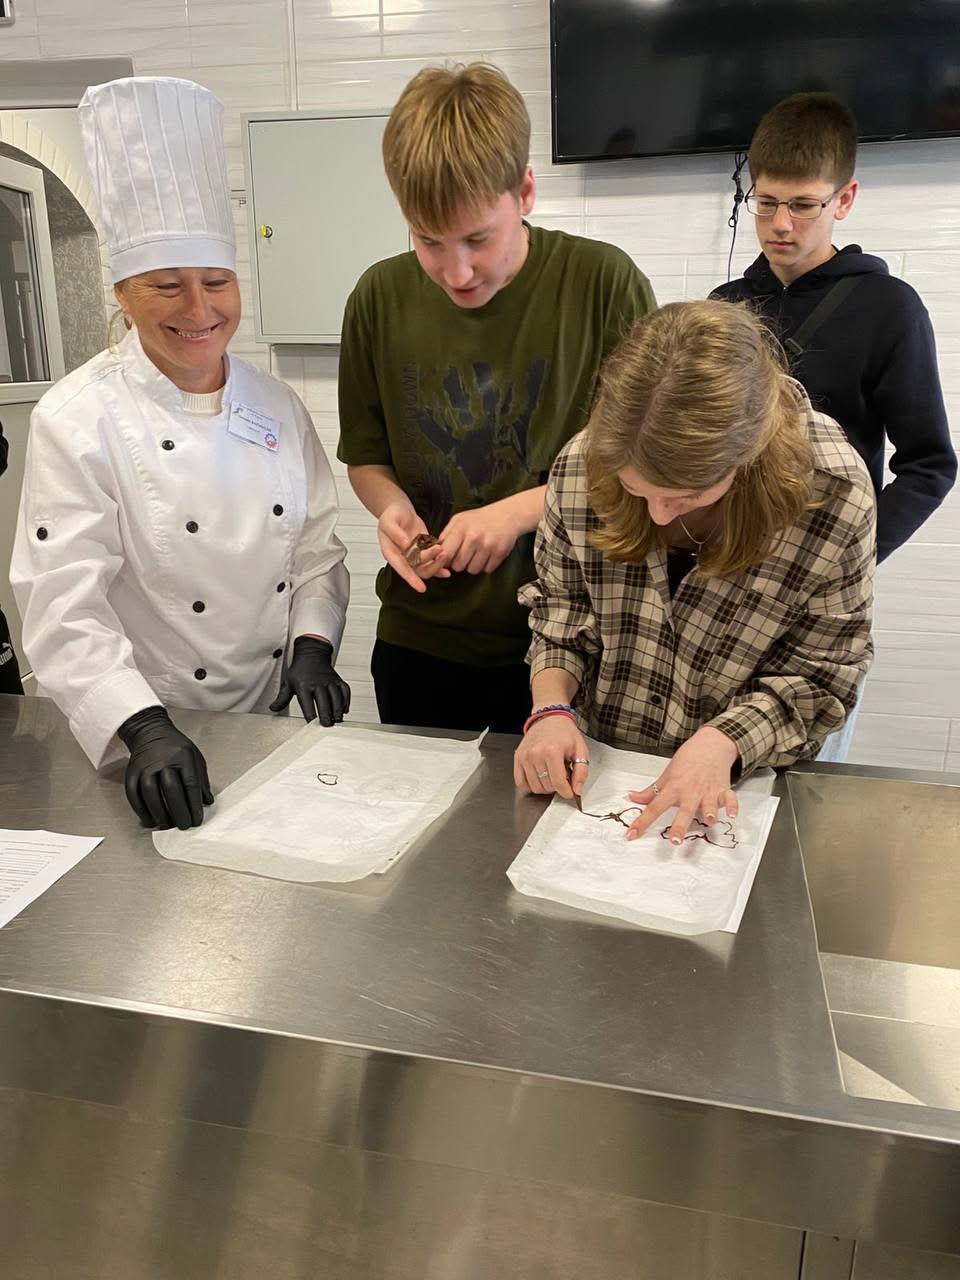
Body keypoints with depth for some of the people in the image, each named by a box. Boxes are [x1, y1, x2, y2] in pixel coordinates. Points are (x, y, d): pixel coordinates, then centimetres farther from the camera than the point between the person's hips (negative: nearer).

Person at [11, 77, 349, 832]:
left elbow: (316, 550, 7)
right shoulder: (77, 421, -13)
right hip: (149, 753, -4)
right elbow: (64, 612, -20)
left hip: (278, 726, 4)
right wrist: (148, 729, -32)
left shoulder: (277, 407, 2)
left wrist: (312, 644, -9)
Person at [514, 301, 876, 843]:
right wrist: (552, 706, -15)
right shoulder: (582, 465, -15)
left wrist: (722, 742, -26)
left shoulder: (833, 495, -21)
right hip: (597, 764, 1)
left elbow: (821, 674, -10)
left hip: (743, 784, 0)